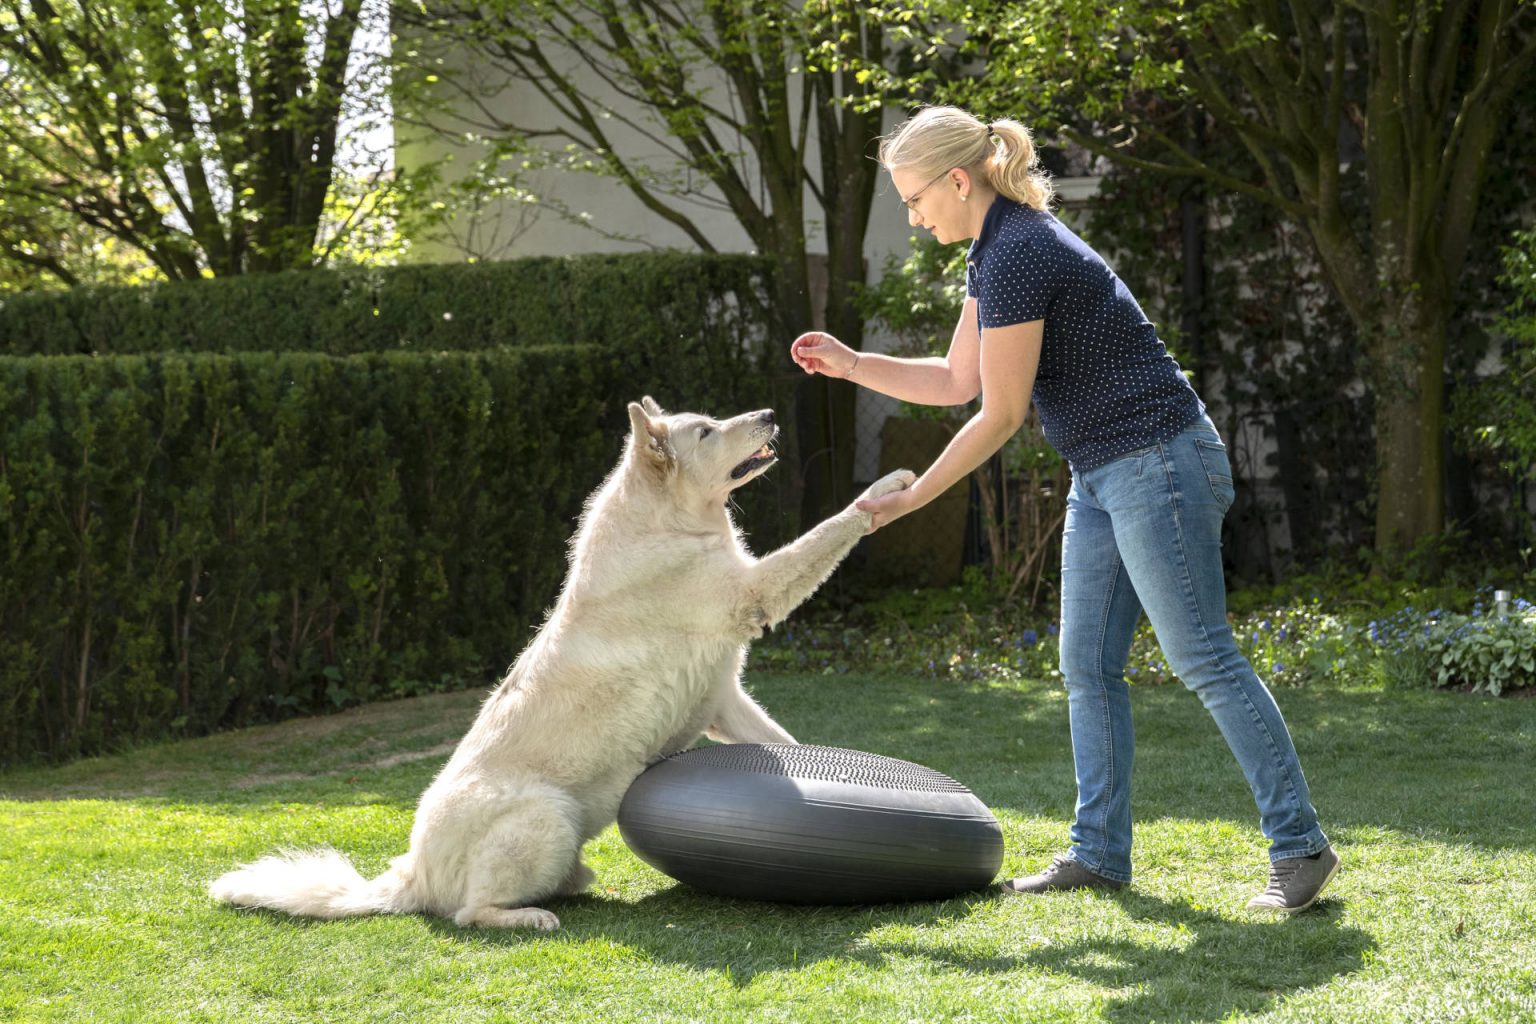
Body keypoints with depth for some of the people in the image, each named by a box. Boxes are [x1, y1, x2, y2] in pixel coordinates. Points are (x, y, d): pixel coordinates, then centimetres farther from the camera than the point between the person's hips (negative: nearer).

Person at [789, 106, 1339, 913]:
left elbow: (1000, 415, -16)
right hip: (1106, 476, 10)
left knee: (1203, 658, -9)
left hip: (1156, 461, -10)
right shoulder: (995, 252, 12)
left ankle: (1299, 846, -5)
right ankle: (1099, 852, 15)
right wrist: (851, 364, 11)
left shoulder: (1019, 256, -19)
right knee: (1088, 665, 9)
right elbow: (957, 382, 20)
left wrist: (908, 499, -9)